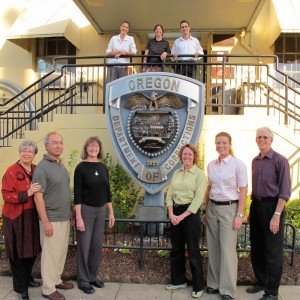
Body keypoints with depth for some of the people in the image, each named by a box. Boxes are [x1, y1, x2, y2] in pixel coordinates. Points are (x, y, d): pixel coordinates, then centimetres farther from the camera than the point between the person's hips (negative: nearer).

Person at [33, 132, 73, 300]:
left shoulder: (61, 165, 10)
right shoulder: (42, 168, -15)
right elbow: (38, 197, -17)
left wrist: (70, 214, 16)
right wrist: (45, 222, -19)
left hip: (65, 218, 8)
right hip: (52, 220, -8)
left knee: (62, 251, 17)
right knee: (51, 254, 3)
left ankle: (57, 280, 33)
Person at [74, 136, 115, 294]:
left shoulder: (103, 167, 6)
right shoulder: (81, 167, -10)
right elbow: (77, 194, -13)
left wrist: (111, 212, 10)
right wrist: (78, 217, -16)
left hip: (101, 210, 5)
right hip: (86, 209, -5)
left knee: (97, 246, 12)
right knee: (84, 246, 5)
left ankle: (93, 276, 30)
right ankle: (83, 280, 20)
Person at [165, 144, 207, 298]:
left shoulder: (199, 174, -7)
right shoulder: (176, 173, 10)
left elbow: (198, 198, -14)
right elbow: (169, 194, 7)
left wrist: (182, 216, -16)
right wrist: (171, 214, -7)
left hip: (190, 213, -6)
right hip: (175, 213, 6)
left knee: (193, 250, 2)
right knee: (176, 249, 14)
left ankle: (198, 286, 16)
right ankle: (178, 280, 30)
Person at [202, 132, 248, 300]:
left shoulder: (238, 164, -8)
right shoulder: (211, 165, 7)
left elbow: (243, 191, -8)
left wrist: (239, 215, -12)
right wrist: (206, 211, 13)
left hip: (229, 208, -5)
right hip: (213, 208, 5)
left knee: (228, 249, -3)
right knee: (213, 248, 9)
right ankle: (214, 283, 23)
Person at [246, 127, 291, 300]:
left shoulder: (280, 160, -10)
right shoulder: (255, 161, 10)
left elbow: (285, 191, -14)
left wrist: (276, 216, -19)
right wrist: (251, 210, 14)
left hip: (272, 206, -6)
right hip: (256, 206, 7)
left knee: (273, 251, 3)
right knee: (256, 248, 15)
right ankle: (261, 282, 33)